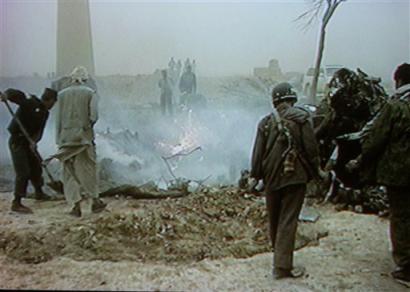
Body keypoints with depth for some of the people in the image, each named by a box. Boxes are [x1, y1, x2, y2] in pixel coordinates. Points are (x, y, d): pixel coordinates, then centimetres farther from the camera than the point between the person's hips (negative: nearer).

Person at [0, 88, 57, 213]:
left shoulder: (45, 113, 8)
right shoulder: (30, 103, -14)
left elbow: (39, 131, -1)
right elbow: (16, 94, -27)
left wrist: (34, 141, -20)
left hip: (28, 142, 9)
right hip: (17, 141, -9)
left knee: (36, 167, 21)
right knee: (23, 172, -12)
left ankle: (39, 193, 43)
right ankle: (16, 203, -7)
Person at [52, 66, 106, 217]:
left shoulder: (62, 94, 4)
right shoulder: (90, 93, -2)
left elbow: (58, 118, 4)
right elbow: (94, 116, -10)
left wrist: (59, 140, 9)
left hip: (66, 136, 1)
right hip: (84, 136, -1)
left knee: (70, 172, 7)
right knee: (87, 169, 12)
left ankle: (76, 205, 4)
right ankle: (95, 200, 20)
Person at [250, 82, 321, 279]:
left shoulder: (266, 122, 2)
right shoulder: (301, 118, -7)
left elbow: (258, 151, 4)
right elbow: (311, 148, -8)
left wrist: (255, 175, 13)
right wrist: (314, 171, 4)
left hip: (272, 177, 3)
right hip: (295, 176, -3)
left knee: (274, 219, 17)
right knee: (288, 220, -1)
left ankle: (280, 258, 32)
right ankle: (282, 266, -3)